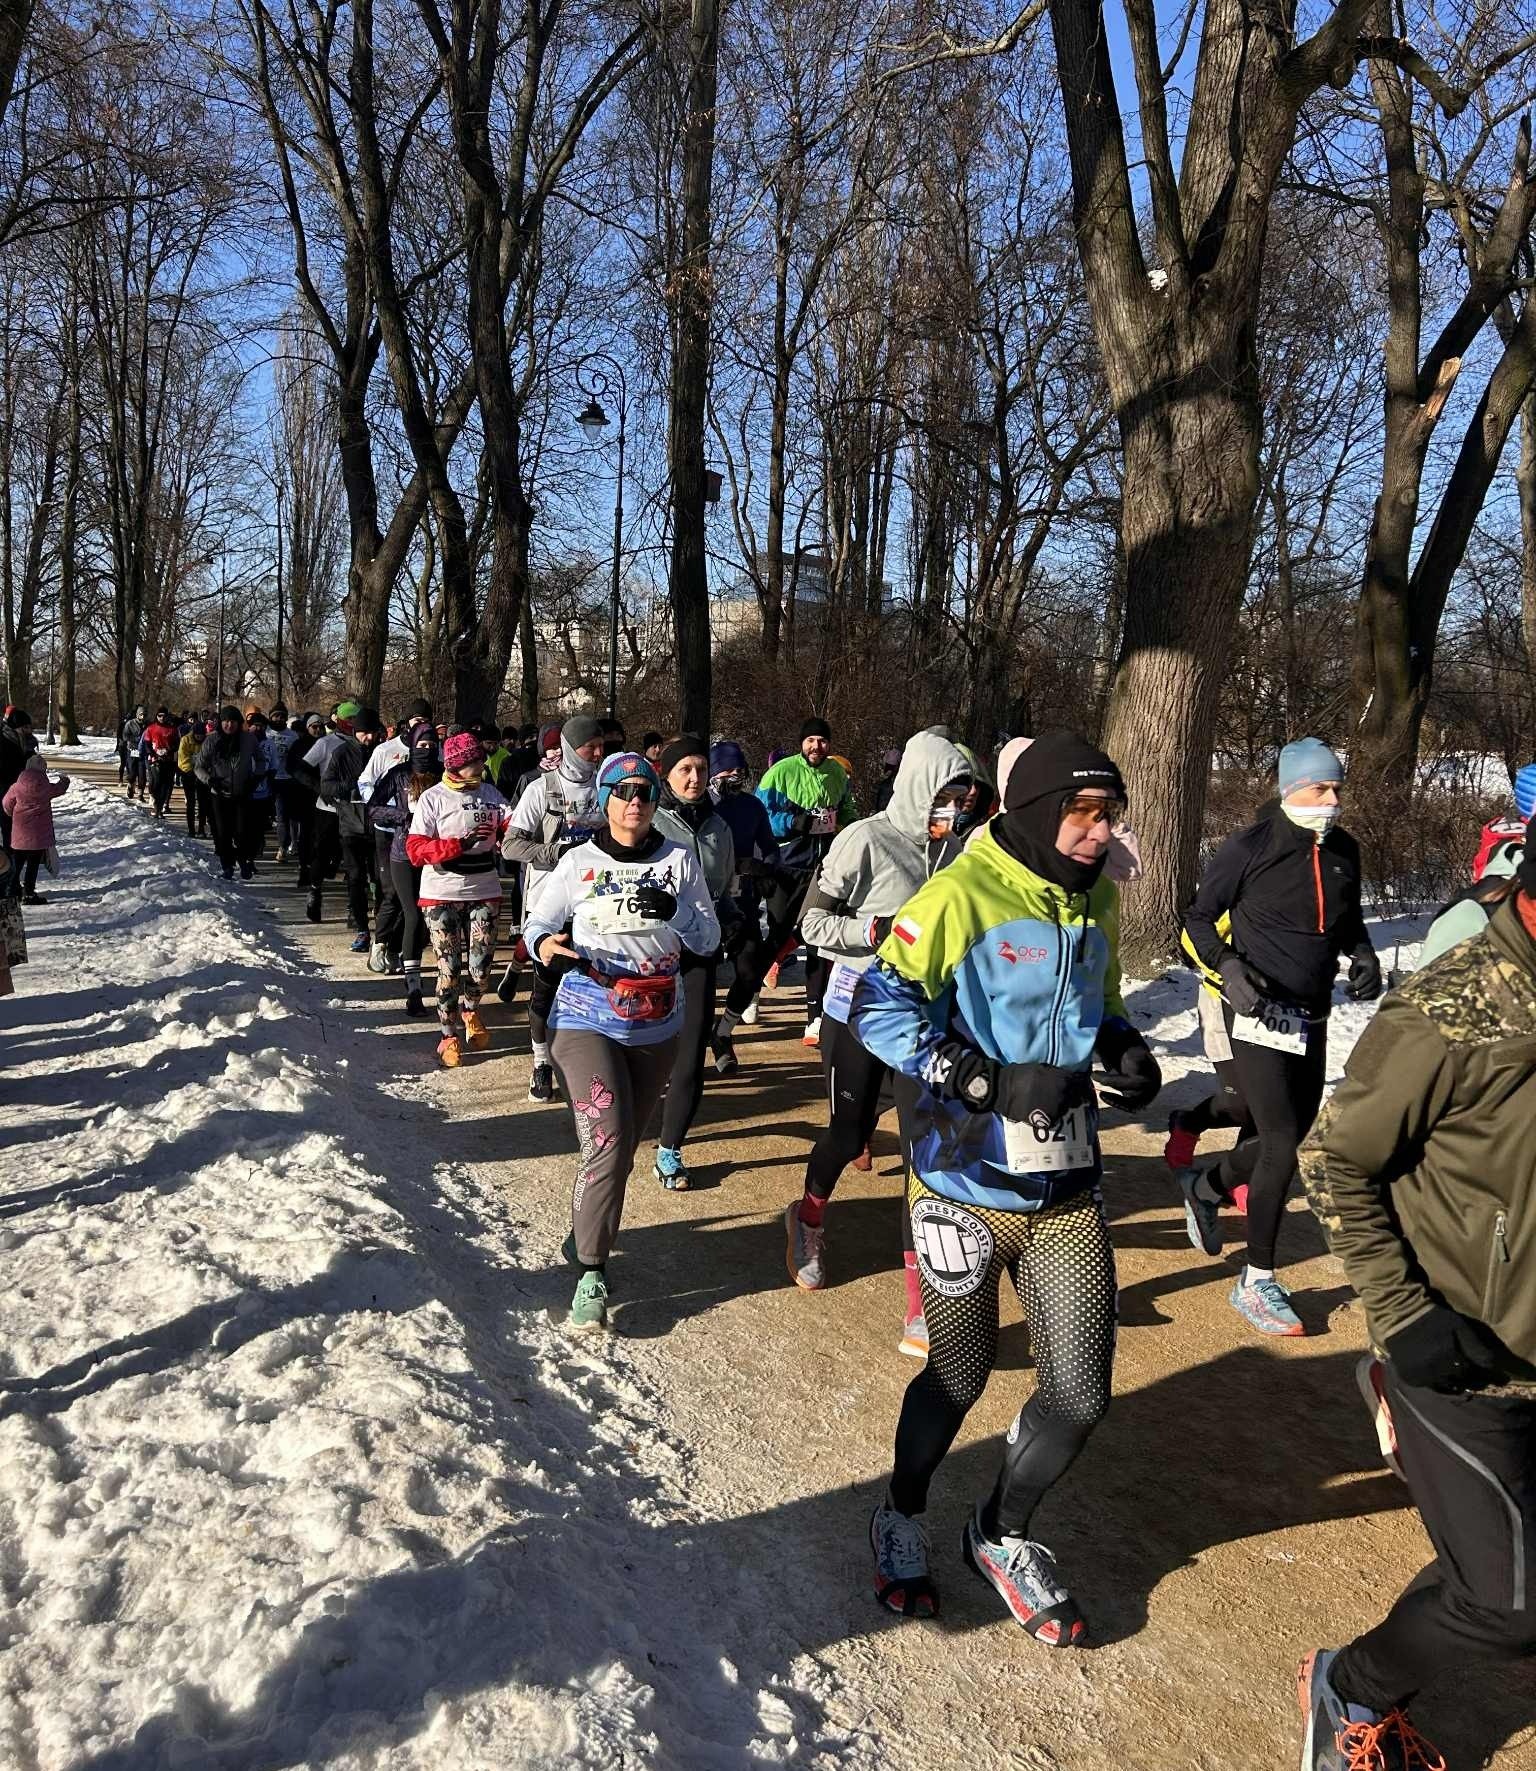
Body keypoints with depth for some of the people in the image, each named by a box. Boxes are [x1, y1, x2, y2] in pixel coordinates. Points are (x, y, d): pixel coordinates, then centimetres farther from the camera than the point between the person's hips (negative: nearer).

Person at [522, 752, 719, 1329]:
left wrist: (673, 910, -20)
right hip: (587, 1022, -3)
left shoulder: (678, 861, 1)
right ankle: (591, 1273, -2)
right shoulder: (578, 861, -2)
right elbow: (538, 921, 5)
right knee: (608, 1145, -14)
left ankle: (588, 1230, 39)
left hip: (657, 1028, 3)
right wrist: (544, 943, -18)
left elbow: (708, 940, 0)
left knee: (622, 1143, 16)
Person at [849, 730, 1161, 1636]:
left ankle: (1003, 1534, 36)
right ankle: (902, 1522, 44)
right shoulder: (964, 894, -16)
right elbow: (880, 1007, -16)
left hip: (1068, 1187, 6)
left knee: (1080, 1398, 7)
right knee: (961, 1376, 14)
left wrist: (1127, 1048, -1)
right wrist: (993, 1080, -22)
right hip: (968, 1186, -5)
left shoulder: (1097, 900, 6)